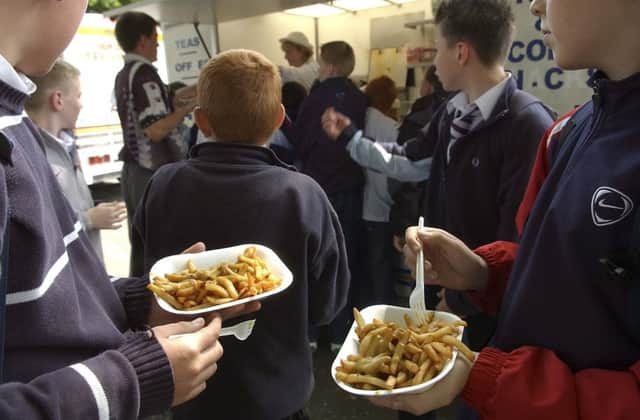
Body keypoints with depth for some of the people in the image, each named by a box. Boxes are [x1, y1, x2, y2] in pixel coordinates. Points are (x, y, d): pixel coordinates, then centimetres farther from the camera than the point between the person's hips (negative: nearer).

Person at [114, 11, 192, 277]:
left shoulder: (123, 75, 14)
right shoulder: (144, 73, -13)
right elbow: (155, 130, -22)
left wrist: (177, 103, 20)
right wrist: (188, 107, -13)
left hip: (133, 169, 9)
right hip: (154, 172, -9)